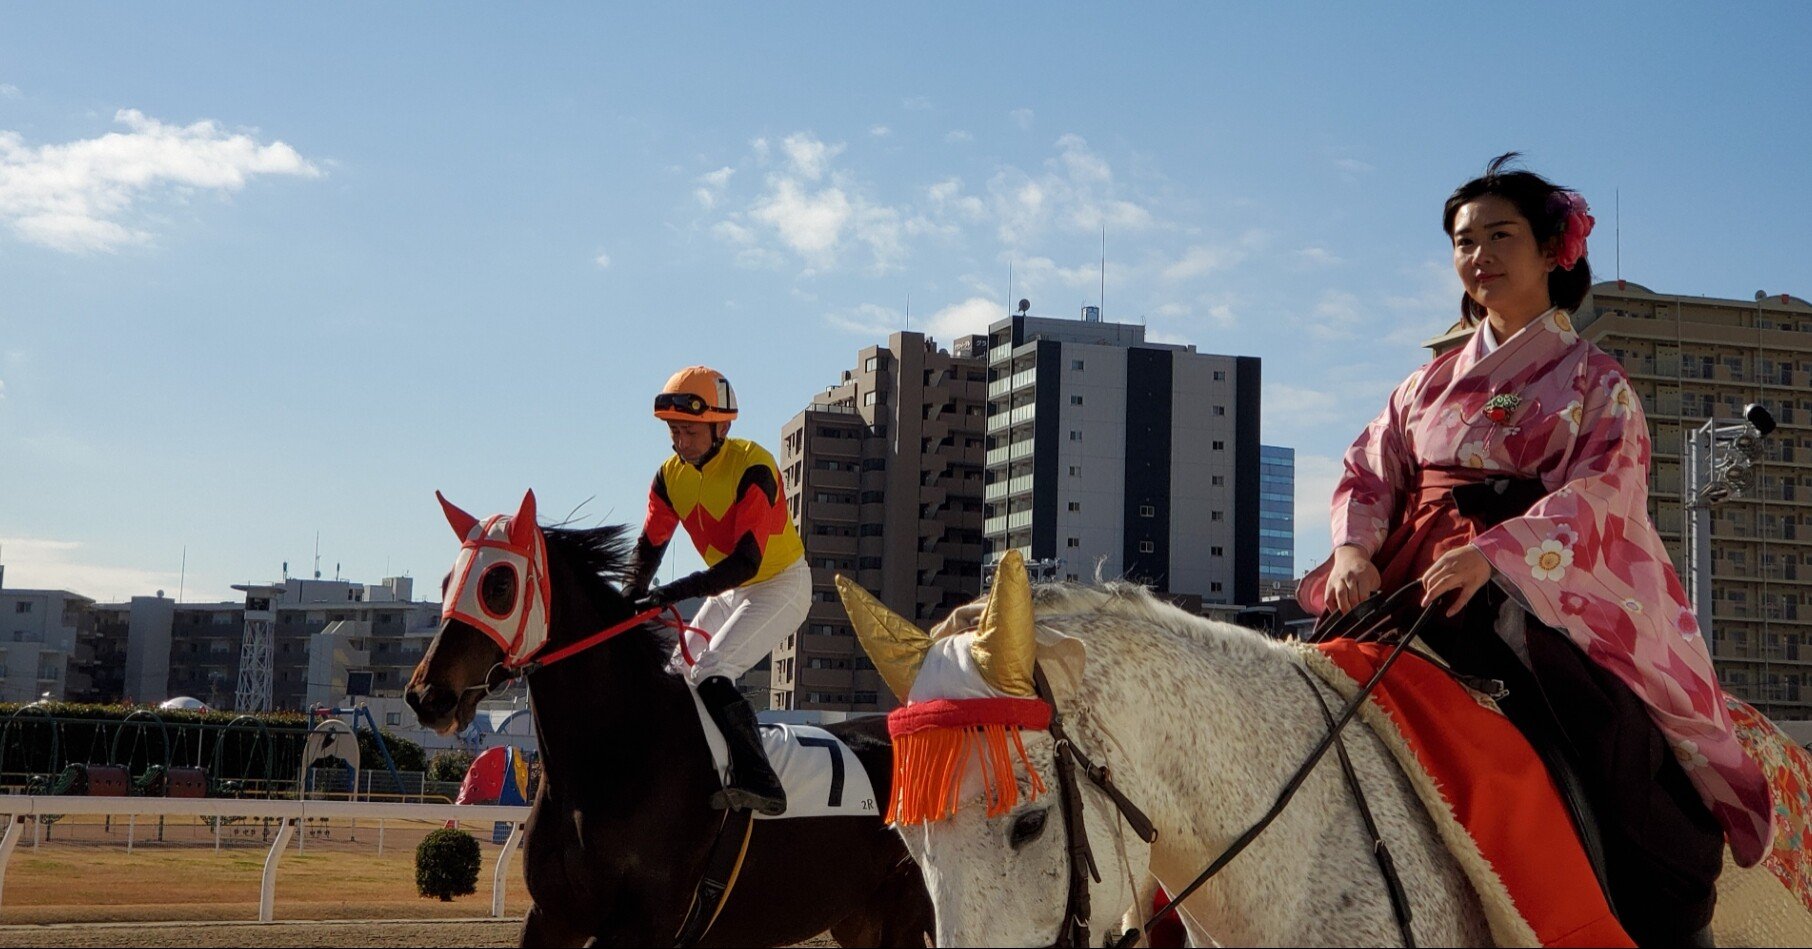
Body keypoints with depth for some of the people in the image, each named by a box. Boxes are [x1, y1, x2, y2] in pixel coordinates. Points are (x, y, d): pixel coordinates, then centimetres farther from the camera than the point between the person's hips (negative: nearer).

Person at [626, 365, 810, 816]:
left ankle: (759, 782, -30)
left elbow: (745, 563, -32)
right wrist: (629, 602, -19)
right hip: (729, 591, 8)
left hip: (780, 585, -8)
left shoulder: (752, 467, -27)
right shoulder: (671, 475, -5)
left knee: (711, 672, -25)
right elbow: (649, 547, -1)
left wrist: (672, 593, -39)